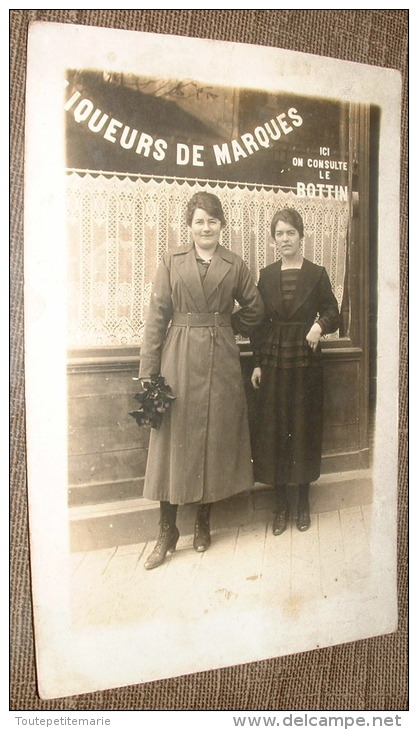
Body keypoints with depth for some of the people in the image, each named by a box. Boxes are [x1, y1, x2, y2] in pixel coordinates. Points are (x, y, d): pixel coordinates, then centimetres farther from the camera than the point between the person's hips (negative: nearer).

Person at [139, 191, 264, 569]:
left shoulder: (235, 265, 7)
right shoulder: (172, 261, 3)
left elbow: (254, 310, 18)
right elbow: (157, 317, -1)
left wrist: (224, 329, 10)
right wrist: (148, 372, -5)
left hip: (220, 361, 2)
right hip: (178, 359, -1)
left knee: (215, 437, 7)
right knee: (174, 438, 1)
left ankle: (204, 522, 25)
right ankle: (167, 531, 13)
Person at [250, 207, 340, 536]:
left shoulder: (317, 274, 1)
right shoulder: (266, 275, 7)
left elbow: (334, 314, 0)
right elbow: (259, 322, 7)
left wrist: (320, 325, -22)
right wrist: (257, 363, 2)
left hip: (306, 360, -1)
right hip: (274, 359, 2)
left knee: (305, 427, 5)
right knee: (273, 428, 3)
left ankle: (303, 501, 21)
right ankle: (281, 503, 17)